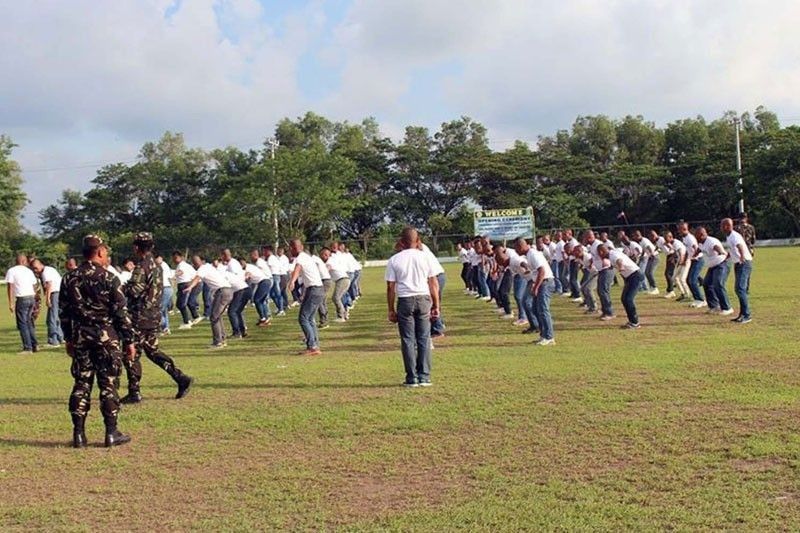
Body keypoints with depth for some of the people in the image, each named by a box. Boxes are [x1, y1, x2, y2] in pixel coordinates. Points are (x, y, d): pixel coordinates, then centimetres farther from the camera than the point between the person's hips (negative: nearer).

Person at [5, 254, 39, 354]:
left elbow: (10, 287, -9)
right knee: (29, 322, 18)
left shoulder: (11, 271, -2)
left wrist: (11, 303, -9)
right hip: (32, 298, 6)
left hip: (22, 299, -6)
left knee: (22, 324, -1)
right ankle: (35, 345, 20)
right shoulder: (29, 271, 14)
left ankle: (27, 348, -4)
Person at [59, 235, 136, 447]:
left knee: (81, 384, 10)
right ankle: (111, 433, 5)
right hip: (106, 337, -4)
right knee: (108, 385, 2)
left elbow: (63, 312, 9)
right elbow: (121, 312, -10)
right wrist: (130, 340, -3)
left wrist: (69, 339, 19)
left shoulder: (69, 278, 5)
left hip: (79, 337, 5)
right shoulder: (108, 278, -10)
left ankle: (79, 434, 10)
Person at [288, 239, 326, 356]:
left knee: (303, 319, -10)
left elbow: (297, 268, -35)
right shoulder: (307, 256, 20)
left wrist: (292, 281, -54)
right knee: (310, 319, 15)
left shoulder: (300, 258, -11)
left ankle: (312, 347, -15)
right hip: (319, 290, 10)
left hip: (313, 290, -10)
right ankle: (316, 346, 15)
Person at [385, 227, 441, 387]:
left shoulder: (394, 260, 1)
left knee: (408, 340, 4)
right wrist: (436, 306, 9)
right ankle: (424, 377, 7)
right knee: (424, 339, 7)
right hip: (424, 299, 1)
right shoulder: (425, 257, 3)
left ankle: (412, 378, 4)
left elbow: (390, 287, 0)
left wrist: (391, 310, 6)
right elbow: (433, 283, 3)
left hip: (405, 300, -1)